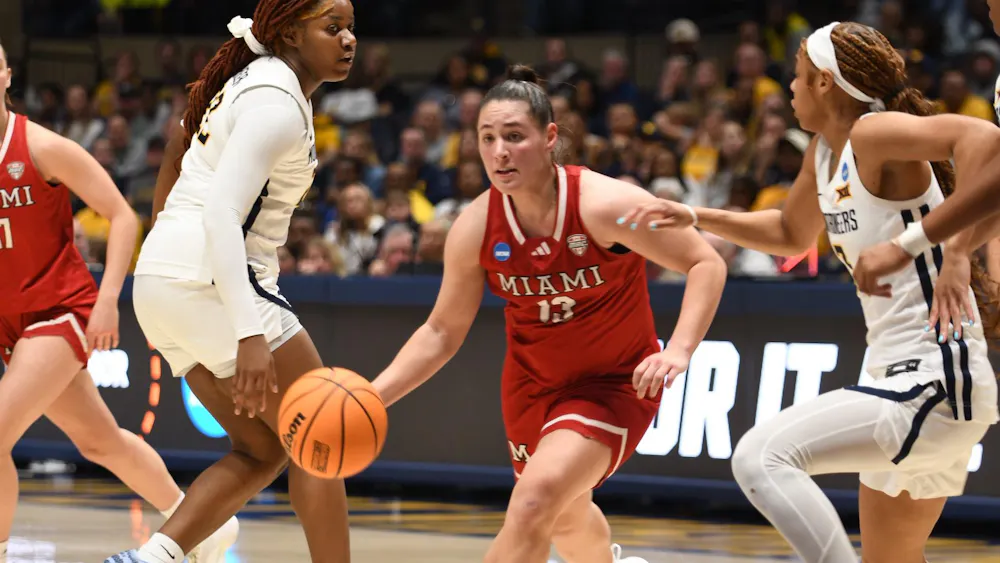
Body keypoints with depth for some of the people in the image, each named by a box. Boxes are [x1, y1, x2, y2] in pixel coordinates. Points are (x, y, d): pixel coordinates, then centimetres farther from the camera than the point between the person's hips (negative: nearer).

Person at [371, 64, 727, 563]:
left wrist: (678, 351, -33)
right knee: (566, 517, 25)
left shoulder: (604, 204, -28)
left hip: (613, 383, -5)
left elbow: (706, 265, -19)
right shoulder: (474, 228, -16)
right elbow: (442, 331, -3)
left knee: (534, 503, -26)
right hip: (533, 383, 5)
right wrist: (371, 396, -16)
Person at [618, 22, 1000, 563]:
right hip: (903, 377, 10)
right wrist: (695, 218, 24)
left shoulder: (873, 133, -13)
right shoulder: (824, 153, 14)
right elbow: (792, 234, 34)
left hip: (935, 384, -10)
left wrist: (956, 250, -36)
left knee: (761, 456, -21)